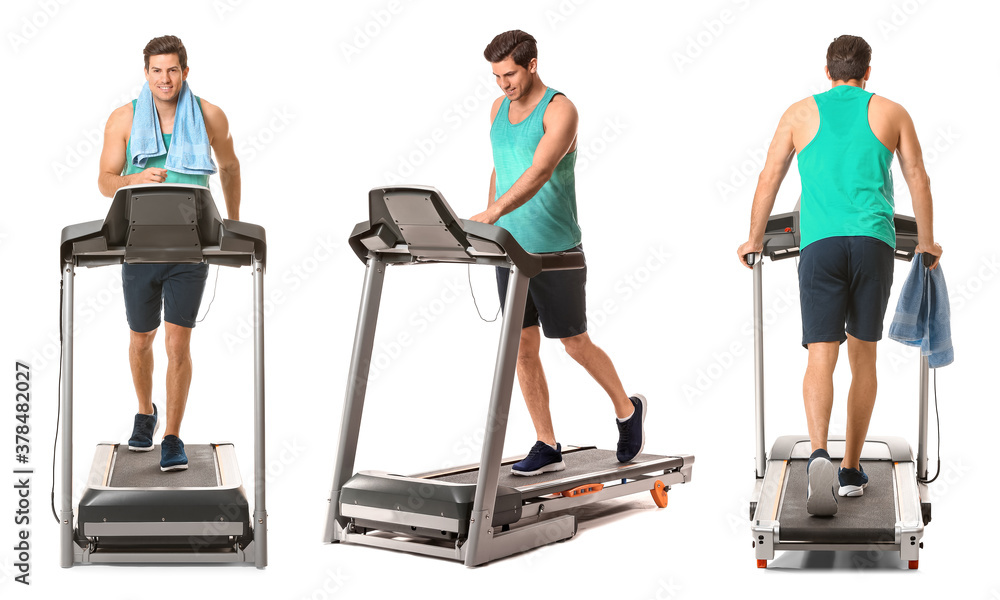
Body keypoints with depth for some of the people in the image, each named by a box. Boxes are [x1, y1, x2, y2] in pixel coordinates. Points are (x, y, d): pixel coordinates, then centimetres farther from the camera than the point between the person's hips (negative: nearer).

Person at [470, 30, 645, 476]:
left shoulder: (560, 110, -14)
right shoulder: (499, 109, 9)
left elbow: (540, 172, -28)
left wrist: (493, 212, -41)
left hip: (555, 251, -6)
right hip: (510, 250, 6)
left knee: (575, 345, 4)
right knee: (522, 348, 4)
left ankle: (627, 409, 29)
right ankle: (547, 446, 12)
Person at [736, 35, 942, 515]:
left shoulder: (801, 113, 13)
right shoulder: (891, 113, 14)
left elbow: (769, 178, 11)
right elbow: (917, 179, 15)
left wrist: (754, 240, 21)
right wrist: (926, 242, 27)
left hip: (820, 243, -1)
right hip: (874, 241, 1)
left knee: (821, 356, -5)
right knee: (863, 356, 11)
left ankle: (819, 453, -28)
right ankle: (852, 470, 14)